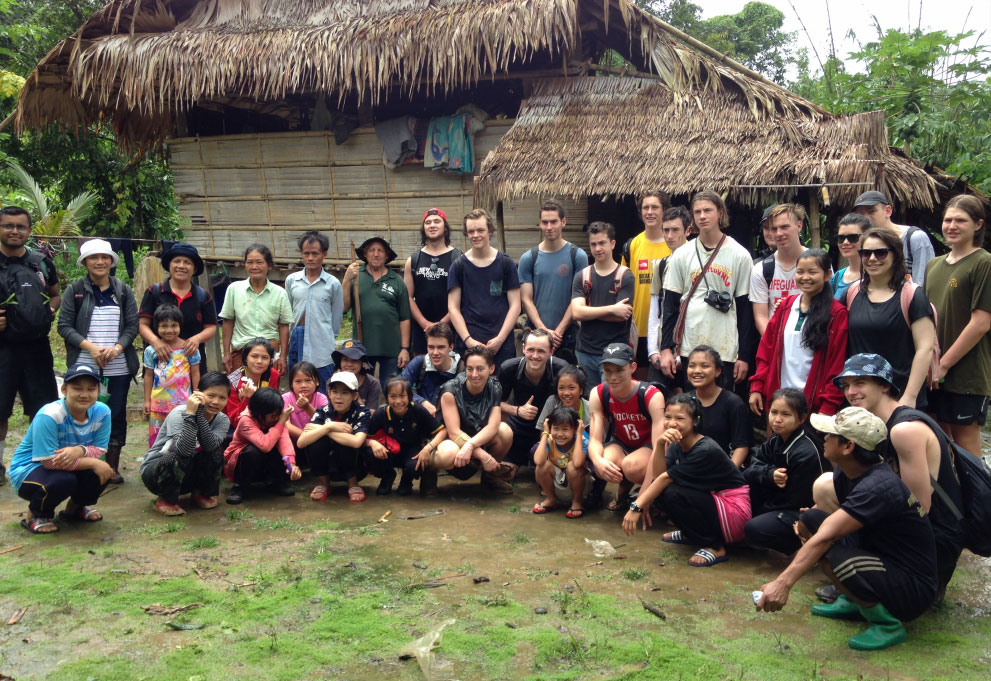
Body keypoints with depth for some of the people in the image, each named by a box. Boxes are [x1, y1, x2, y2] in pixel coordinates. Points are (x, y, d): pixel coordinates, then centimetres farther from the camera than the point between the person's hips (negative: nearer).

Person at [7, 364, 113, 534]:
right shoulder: (48, 416, -28)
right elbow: (50, 462, -29)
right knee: (64, 480, -35)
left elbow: (99, 451, -12)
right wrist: (93, 462, -31)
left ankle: (75, 507, 12)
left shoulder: (102, 412, -13)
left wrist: (80, 450, -35)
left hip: (71, 468, 5)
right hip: (27, 470, -5)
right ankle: (35, 515, 0)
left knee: (104, 472, -22)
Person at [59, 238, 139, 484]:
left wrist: (116, 348, -14)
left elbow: (132, 325, 4)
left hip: (119, 367, 2)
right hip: (85, 367, -1)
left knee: (117, 415, 5)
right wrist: (91, 347, -15)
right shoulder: (75, 290, 3)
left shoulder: (123, 290, 7)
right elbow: (64, 325, -2)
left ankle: (112, 467, 14)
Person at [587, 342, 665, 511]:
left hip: (648, 447, -3)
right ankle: (624, 490, 3)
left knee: (631, 466, -38)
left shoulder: (652, 396, -27)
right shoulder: (598, 395, -15)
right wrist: (598, 460, -45)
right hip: (621, 445, 3)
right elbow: (595, 439, -17)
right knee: (603, 469, -33)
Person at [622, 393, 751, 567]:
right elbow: (658, 475, -14)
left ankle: (715, 547, -11)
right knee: (660, 486, -6)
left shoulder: (705, 450, -24)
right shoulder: (677, 445, 0)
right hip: (711, 499, 8)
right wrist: (660, 444, -28)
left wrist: (636, 507, -26)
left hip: (734, 510, -8)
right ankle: (691, 533, 14)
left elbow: (667, 477, -26)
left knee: (672, 493, -26)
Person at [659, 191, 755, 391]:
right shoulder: (682, 255, 7)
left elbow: (745, 307, 3)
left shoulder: (739, 255, 3)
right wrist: (666, 348, -1)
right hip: (688, 346, 1)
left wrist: (744, 355, -1)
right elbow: (671, 304, 7)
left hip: (725, 349, -1)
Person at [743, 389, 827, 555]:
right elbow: (750, 470, -2)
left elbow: (795, 500, -20)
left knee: (753, 529, -28)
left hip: (798, 515, -8)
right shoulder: (775, 441, 2)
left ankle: (802, 545, -6)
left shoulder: (806, 453, -23)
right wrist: (770, 475, -25)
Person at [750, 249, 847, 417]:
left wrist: (828, 407, -12)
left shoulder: (837, 314, -4)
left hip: (814, 403, -4)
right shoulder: (785, 306, 9)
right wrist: (757, 387, 3)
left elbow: (837, 365, -7)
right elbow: (766, 349, 9)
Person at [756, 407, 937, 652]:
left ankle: (888, 624, -9)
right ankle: (853, 601, 11)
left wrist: (783, 583, -42)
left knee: (832, 557, -33)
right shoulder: (845, 473, -2)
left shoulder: (879, 487, -29)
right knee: (810, 519, -1)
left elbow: (825, 537, -37)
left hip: (913, 587, -9)